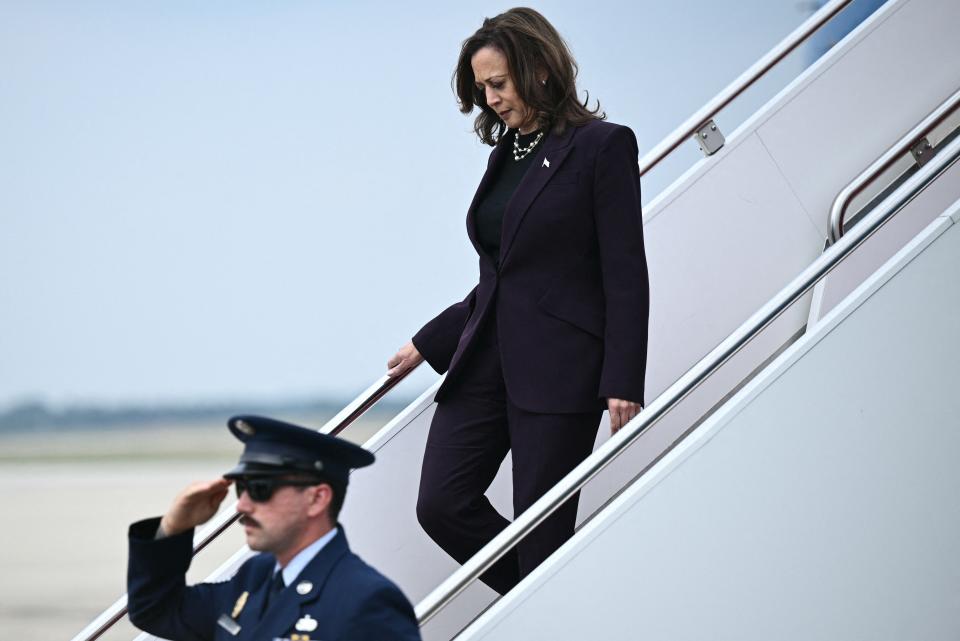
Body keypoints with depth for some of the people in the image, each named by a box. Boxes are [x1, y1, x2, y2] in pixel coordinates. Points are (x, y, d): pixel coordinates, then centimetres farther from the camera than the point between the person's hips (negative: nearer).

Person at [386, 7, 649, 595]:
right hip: (486, 363, 7)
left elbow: (626, 275, -9)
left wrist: (623, 383, -15)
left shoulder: (602, 145, -6)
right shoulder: (506, 153, 16)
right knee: (442, 504, -2)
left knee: (542, 529, -5)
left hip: (560, 368, -7)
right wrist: (428, 343, 22)